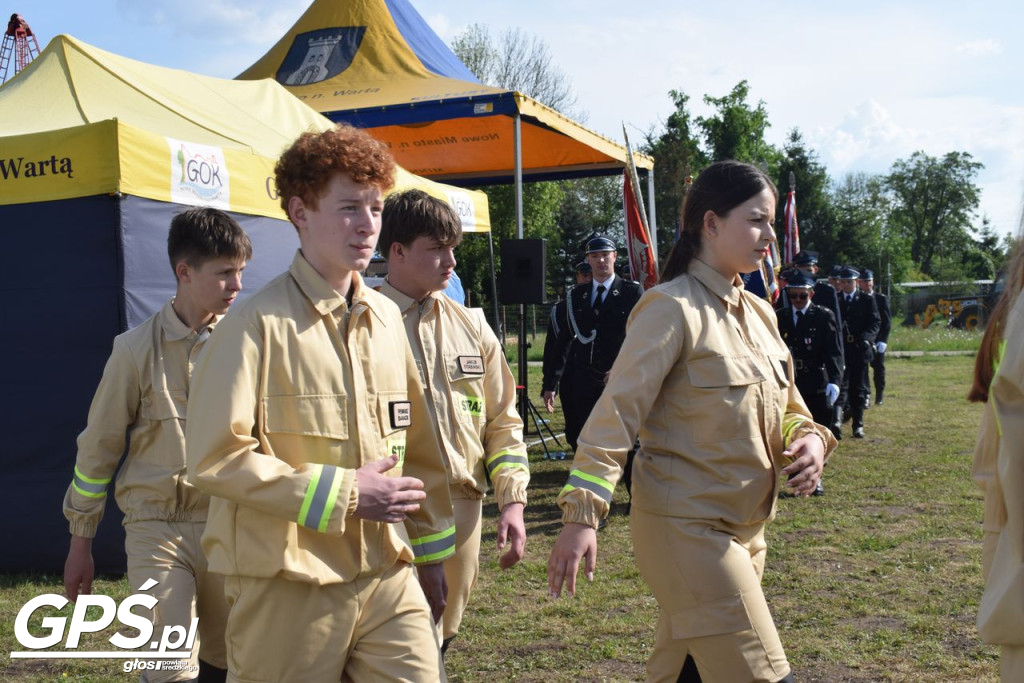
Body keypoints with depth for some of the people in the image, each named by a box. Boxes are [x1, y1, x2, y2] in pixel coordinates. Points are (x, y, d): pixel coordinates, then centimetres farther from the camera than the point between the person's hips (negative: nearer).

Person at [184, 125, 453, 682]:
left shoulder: (386, 317, 9)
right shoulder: (260, 323, -10)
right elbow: (216, 458, -15)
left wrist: (430, 553, 16)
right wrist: (341, 492, -17)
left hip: (388, 579, 5)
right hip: (289, 590, -5)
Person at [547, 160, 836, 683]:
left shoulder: (759, 313, 11)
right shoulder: (671, 307, -13)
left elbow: (788, 407, 19)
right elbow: (617, 410, -18)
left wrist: (810, 439, -5)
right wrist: (581, 513, -26)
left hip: (745, 531, 8)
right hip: (684, 528, -8)